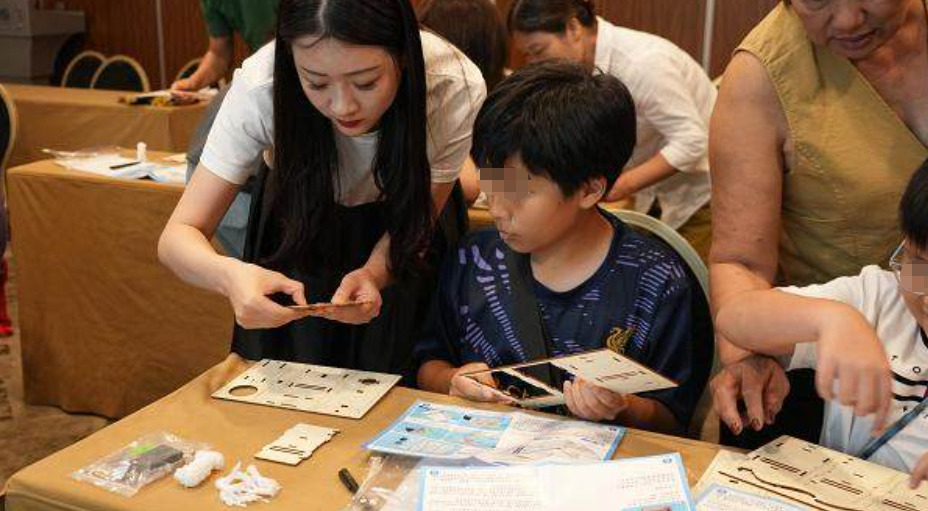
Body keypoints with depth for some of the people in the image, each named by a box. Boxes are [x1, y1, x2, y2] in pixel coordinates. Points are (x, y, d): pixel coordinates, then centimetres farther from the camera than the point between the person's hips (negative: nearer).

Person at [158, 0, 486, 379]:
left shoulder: (455, 88, -33)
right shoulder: (261, 87, -34)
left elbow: (412, 227, -20)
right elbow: (178, 236, -29)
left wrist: (373, 274, -42)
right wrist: (229, 274, -51)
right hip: (298, 218, 0)